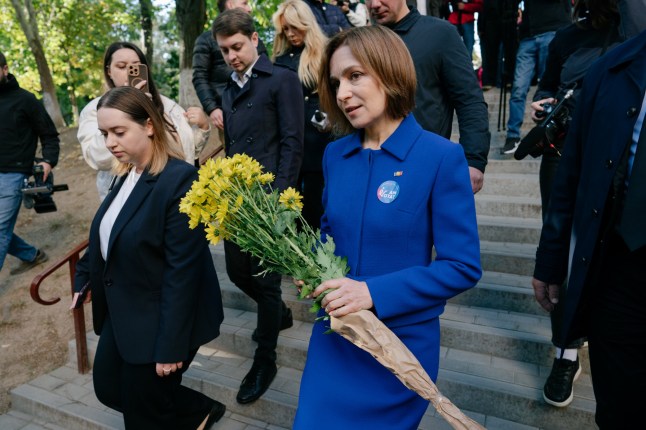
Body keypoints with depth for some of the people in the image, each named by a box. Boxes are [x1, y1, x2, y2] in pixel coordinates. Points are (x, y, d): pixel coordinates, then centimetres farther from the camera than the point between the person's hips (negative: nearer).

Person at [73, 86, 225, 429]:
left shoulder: (179, 179, -24)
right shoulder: (125, 174, 3)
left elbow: (182, 270, -25)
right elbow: (105, 236, 14)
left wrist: (170, 346, -23)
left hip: (157, 322, -9)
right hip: (121, 314, 9)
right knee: (109, 388, 21)